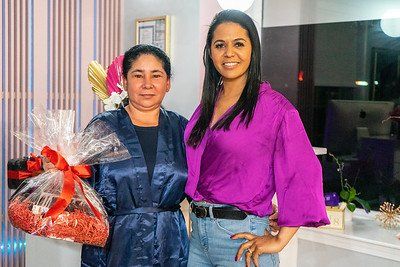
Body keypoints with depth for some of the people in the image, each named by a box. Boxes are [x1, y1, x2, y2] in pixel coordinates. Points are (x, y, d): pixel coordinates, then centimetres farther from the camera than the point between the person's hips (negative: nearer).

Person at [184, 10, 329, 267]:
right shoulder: (208, 104, 7)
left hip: (240, 235, -5)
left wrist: (279, 240, -13)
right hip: (198, 231, 6)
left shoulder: (274, 106, -12)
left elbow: (303, 175, -15)